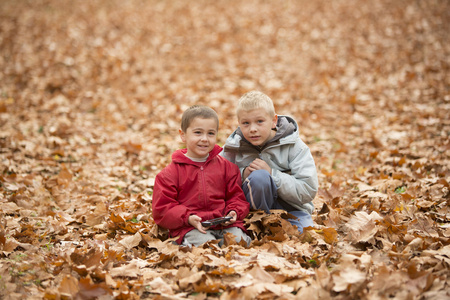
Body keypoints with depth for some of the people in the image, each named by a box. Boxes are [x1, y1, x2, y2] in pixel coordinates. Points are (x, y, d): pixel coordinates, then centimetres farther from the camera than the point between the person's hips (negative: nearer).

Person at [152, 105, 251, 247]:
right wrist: (188, 218, -16)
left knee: (239, 240, -25)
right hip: (189, 228, -3)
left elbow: (237, 197, 16)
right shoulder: (170, 173, 3)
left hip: (224, 222, 3)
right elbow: (162, 208, -1)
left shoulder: (226, 166, 13)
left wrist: (234, 212, -7)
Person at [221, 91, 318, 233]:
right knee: (259, 176, -31)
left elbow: (309, 191, -16)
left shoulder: (294, 146, -9)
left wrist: (271, 174, -23)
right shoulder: (234, 147, -3)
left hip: (290, 207, 0)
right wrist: (243, 175, -17)